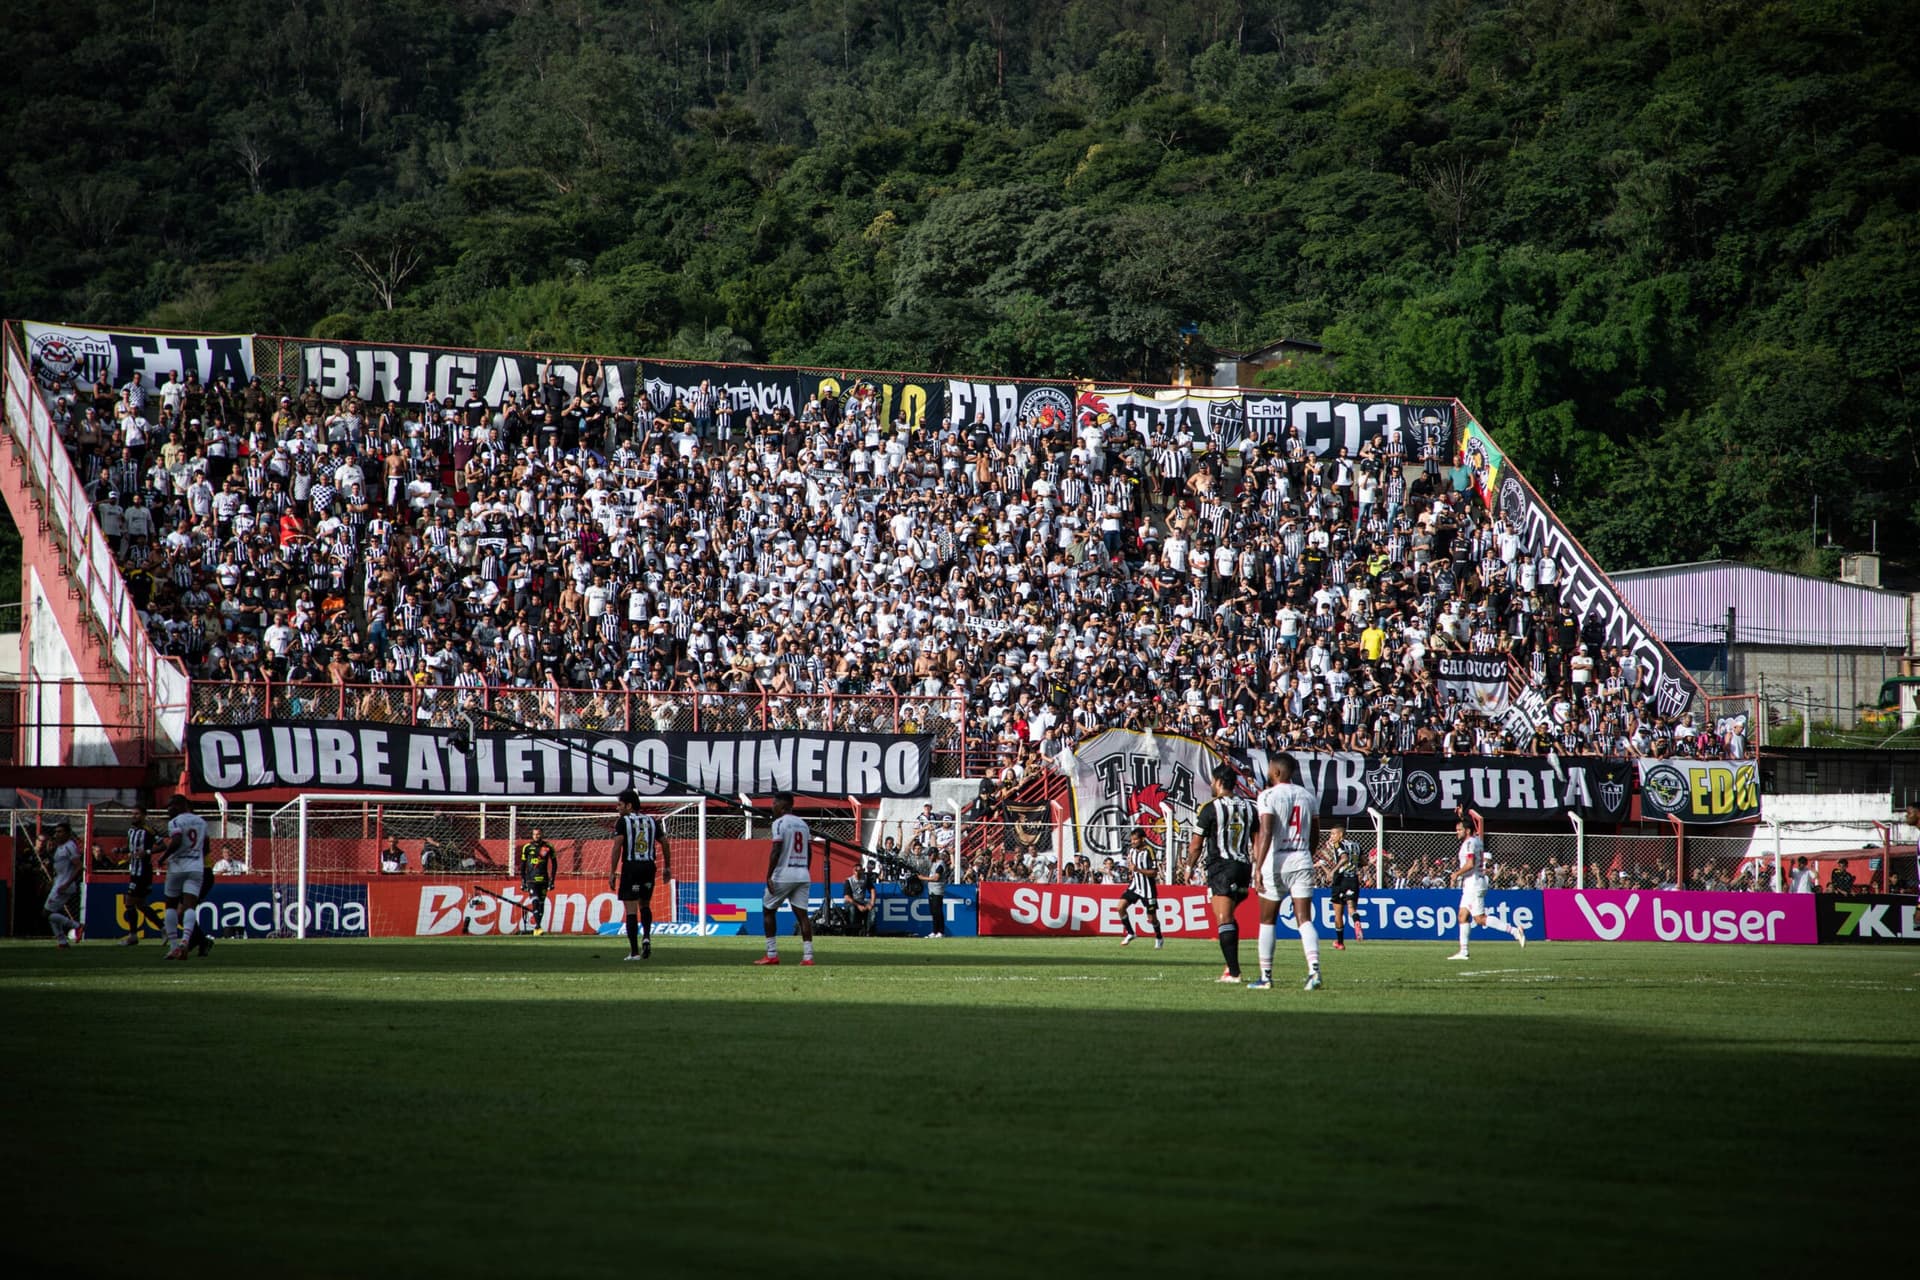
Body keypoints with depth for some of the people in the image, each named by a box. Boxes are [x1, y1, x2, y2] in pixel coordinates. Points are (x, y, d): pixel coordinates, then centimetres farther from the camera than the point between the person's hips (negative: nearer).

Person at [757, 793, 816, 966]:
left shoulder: (780, 823, -8)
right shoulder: (803, 824, 13)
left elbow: (776, 851, -15)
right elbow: (809, 851, 15)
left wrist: (768, 876, -13)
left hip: (783, 875, -6)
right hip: (803, 875, 6)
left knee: (768, 910, 8)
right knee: (802, 913, 2)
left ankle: (772, 955, 5)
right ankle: (808, 956, -8)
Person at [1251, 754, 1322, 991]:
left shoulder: (1269, 796, -8)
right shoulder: (1307, 796, 10)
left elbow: (1266, 833, -19)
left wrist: (1259, 868, -23)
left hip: (1277, 861, -4)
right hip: (1302, 860, 4)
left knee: (1267, 921, 9)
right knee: (1304, 920, 1)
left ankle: (1266, 977, 12)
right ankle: (1314, 970, -18)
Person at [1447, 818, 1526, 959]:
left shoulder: (1469, 843, -15)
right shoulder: (1477, 840, 12)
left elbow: (1470, 864, -26)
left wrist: (1457, 873, -14)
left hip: (1474, 885, -10)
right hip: (1470, 885, 10)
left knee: (1480, 919, -11)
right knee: (1463, 916, 8)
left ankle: (1513, 930, -13)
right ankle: (1463, 951, 8)